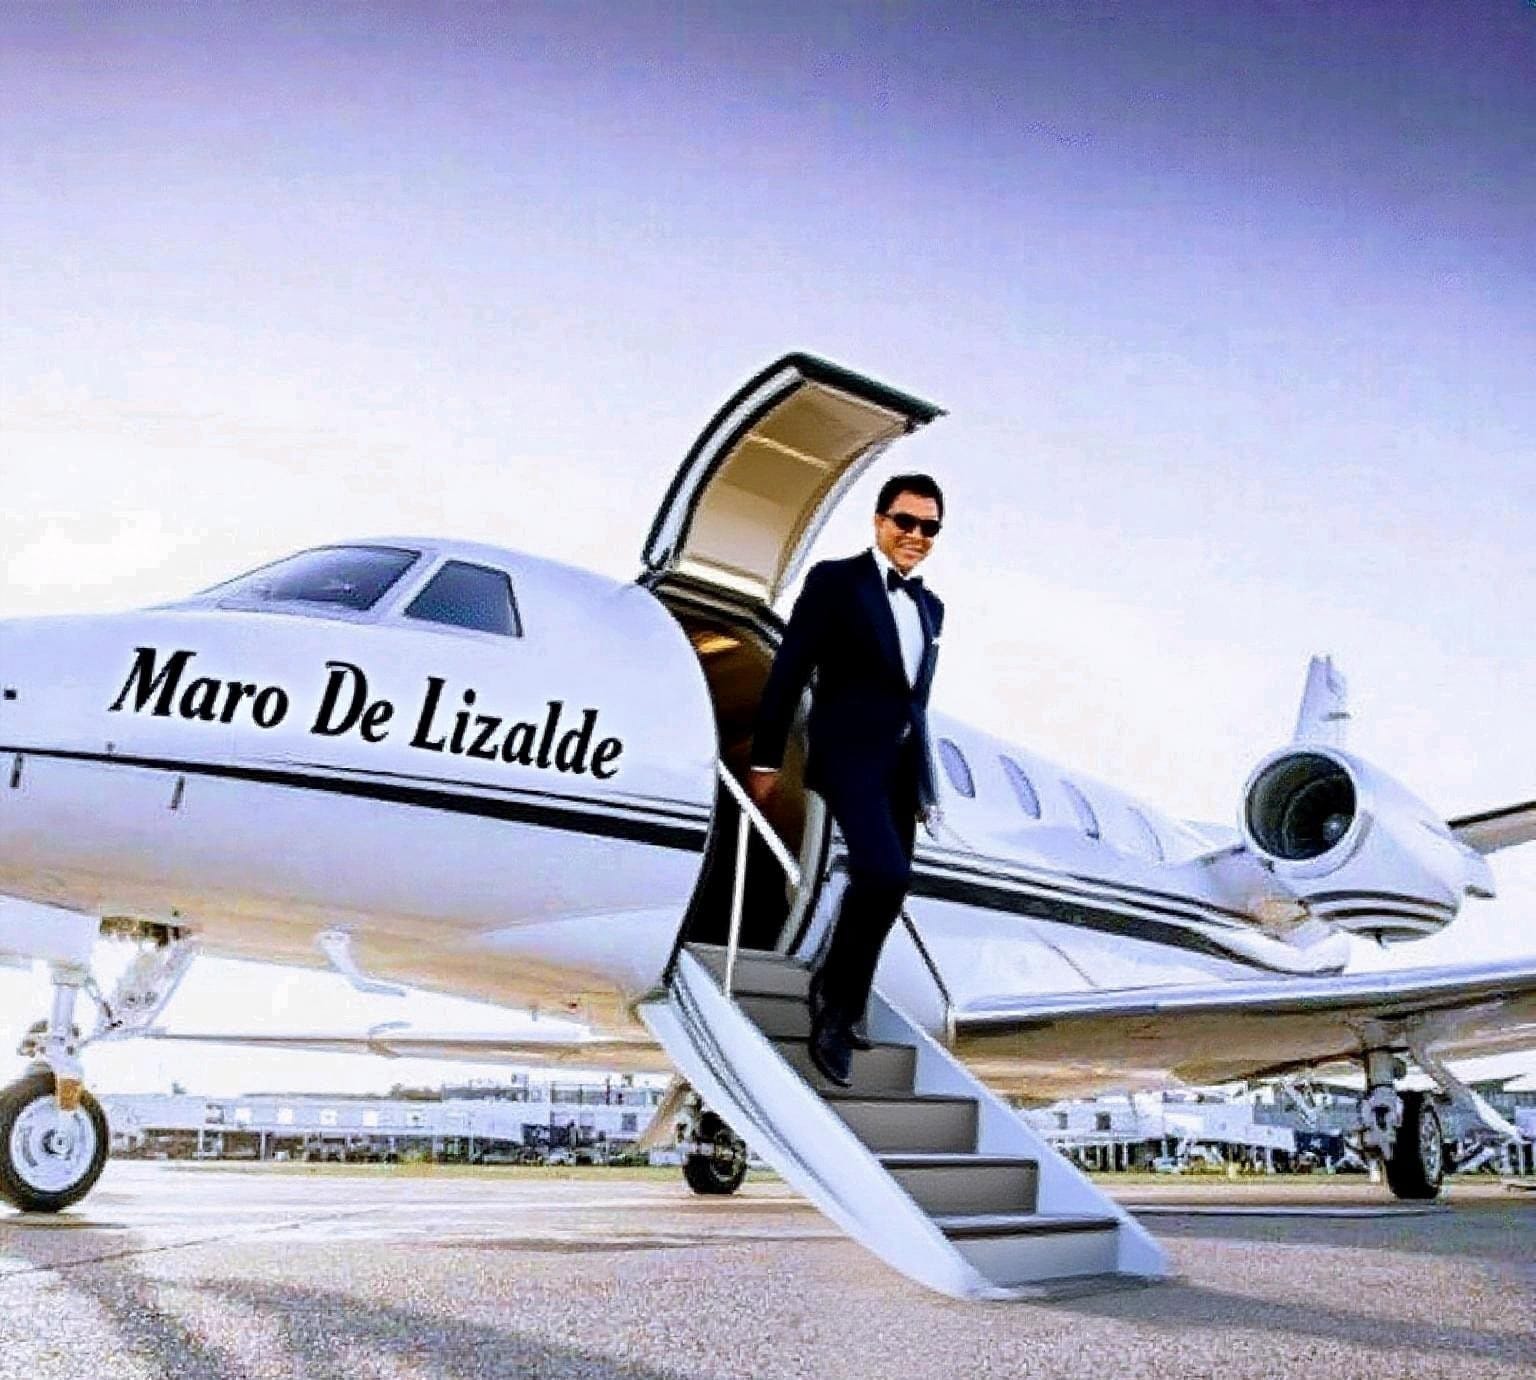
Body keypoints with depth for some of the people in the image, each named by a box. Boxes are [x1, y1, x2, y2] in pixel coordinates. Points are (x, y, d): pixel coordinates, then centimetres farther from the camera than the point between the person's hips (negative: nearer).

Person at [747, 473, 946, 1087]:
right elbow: (787, 673, -6)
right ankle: (835, 991, -2)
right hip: (850, 755, -7)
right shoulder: (835, 581, -4)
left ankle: (840, 1013, 26)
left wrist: (926, 780, 19)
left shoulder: (930, 605, 16)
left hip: (903, 765, 7)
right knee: (885, 873, -23)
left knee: (884, 886, 10)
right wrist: (765, 760, -8)